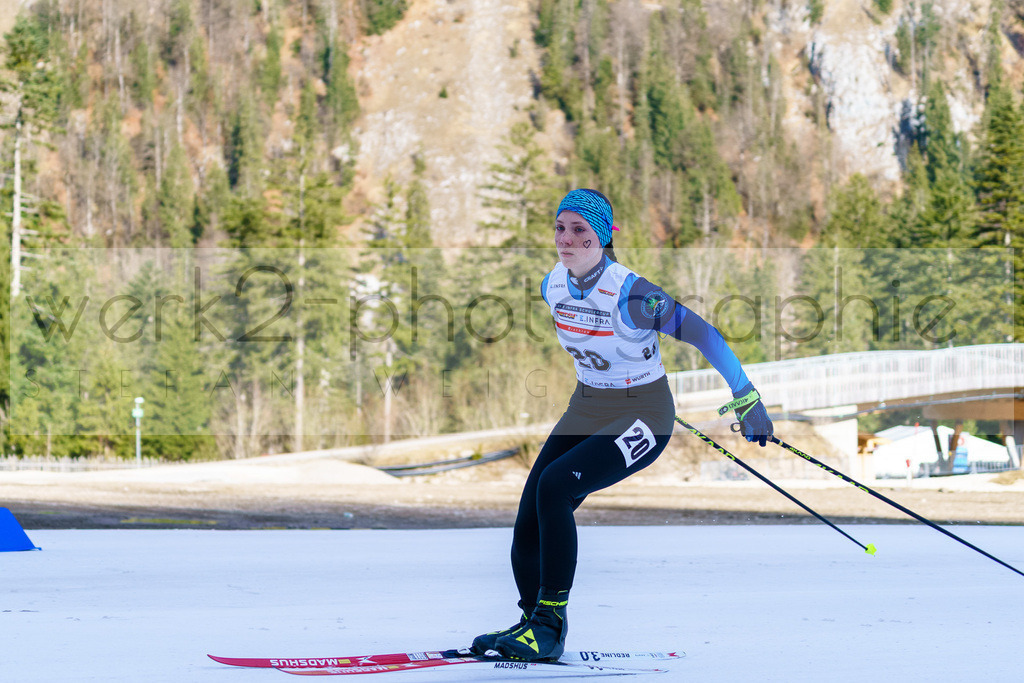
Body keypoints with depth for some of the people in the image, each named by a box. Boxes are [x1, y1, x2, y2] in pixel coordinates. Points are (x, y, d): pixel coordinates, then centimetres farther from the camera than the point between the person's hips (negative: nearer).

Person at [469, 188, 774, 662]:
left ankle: (550, 621, -20)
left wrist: (747, 401, -13)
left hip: (643, 416, -7)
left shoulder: (629, 294, -25)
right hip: (586, 409, 7)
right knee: (528, 528, -7)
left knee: (554, 484, -28)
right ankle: (533, 621, 15)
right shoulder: (554, 285, -4)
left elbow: (704, 335, -17)